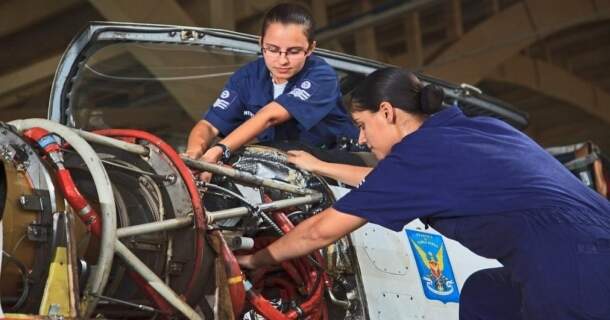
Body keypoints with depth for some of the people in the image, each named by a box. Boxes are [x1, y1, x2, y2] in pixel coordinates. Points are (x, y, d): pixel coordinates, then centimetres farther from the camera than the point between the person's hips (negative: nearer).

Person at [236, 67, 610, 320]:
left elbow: (322, 230, 5)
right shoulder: (476, 128, 18)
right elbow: (392, 183, 36)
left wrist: (255, 259, 20)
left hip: (579, 278, -9)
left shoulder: (417, 153, -5)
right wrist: (321, 167, 46)